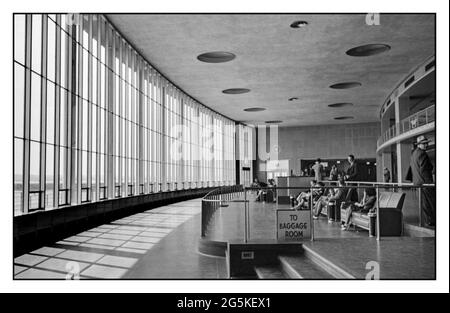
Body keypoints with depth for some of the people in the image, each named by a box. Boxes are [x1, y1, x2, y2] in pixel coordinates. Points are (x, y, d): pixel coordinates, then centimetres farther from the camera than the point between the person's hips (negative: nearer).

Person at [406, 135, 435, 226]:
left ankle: (429, 220, 15)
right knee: (432, 201, -3)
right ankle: (432, 220, -2)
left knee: (425, 202, 12)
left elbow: (410, 167, 22)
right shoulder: (422, 154, -16)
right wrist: (429, 181, -18)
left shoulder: (414, 153, 16)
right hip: (424, 181, -10)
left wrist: (410, 179, 27)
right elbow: (424, 170, -21)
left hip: (418, 182, 10)